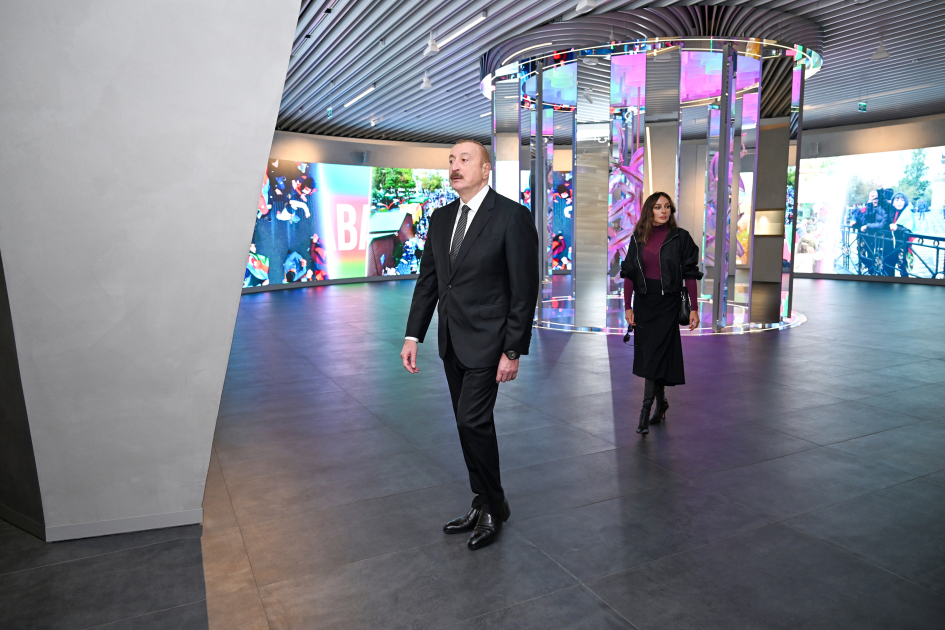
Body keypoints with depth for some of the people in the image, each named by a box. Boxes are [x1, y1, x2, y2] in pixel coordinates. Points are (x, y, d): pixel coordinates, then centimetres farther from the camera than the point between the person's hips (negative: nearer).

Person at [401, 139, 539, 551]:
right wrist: (413, 336, 6)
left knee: (473, 420, -9)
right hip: (452, 343, 7)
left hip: (487, 342, -7)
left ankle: (494, 509, 14)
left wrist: (513, 351, -14)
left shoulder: (512, 216, -10)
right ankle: (482, 505, 28)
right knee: (469, 424, 13)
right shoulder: (441, 219, 10)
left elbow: (524, 288, -12)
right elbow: (427, 281, 12)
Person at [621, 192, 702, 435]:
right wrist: (628, 307, -2)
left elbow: (690, 274, -2)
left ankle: (645, 411, -3)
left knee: (655, 355, -9)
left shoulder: (680, 237, -1)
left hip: (668, 302, -3)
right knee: (649, 354, 9)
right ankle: (661, 402, 26)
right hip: (643, 302, 4)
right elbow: (629, 274, 5)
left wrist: (694, 308, -7)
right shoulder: (638, 238, 7)